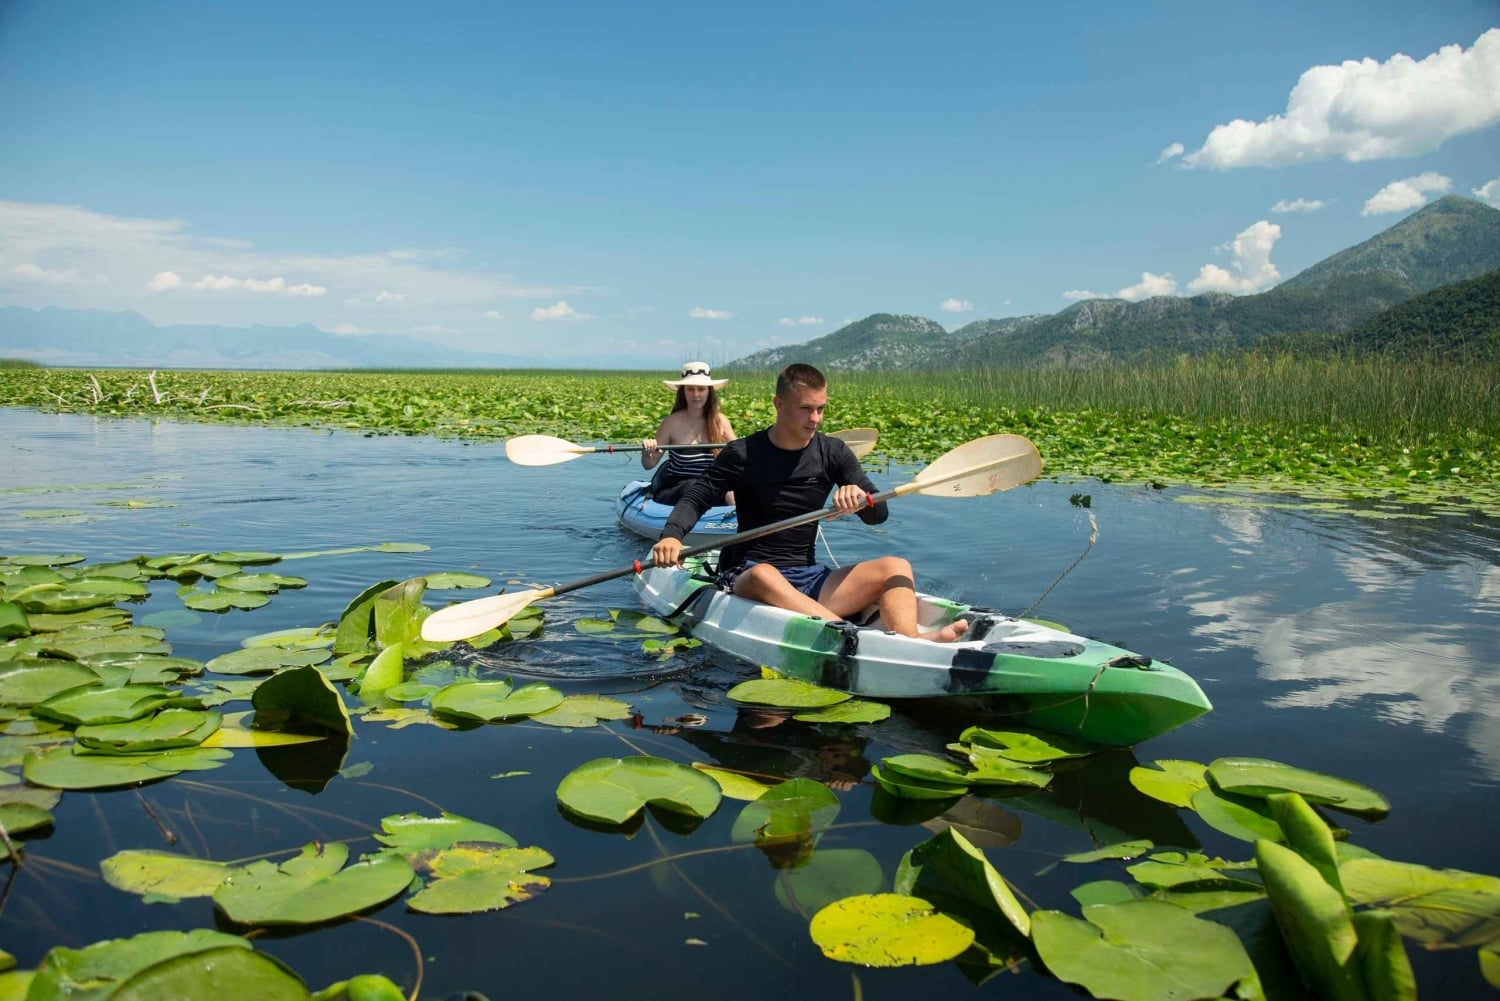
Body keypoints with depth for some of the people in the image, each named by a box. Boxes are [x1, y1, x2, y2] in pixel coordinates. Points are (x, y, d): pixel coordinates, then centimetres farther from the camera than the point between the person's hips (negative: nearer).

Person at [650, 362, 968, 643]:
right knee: (763, 576, -39)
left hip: (810, 577, 4)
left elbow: (878, 514, 0)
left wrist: (861, 499, -24)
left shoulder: (833, 453, 6)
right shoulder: (743, 454, -1)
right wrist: (671, 535, -26)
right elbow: (695, 498, -4)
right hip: (748, 578, -4)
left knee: (895, 567, -16)